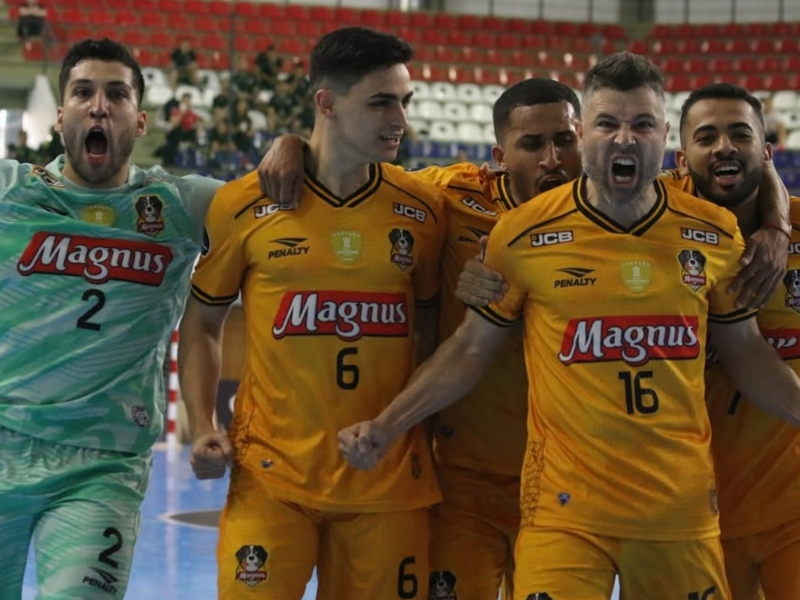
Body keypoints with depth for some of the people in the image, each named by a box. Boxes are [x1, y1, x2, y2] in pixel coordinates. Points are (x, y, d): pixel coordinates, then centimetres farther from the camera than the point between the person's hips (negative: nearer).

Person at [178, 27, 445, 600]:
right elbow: (202, 323, 8)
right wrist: (201, 427, -3)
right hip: (272, 472, -2)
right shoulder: (243, 206, -2)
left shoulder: (422, 209, 3)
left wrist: (424, 420, 12)